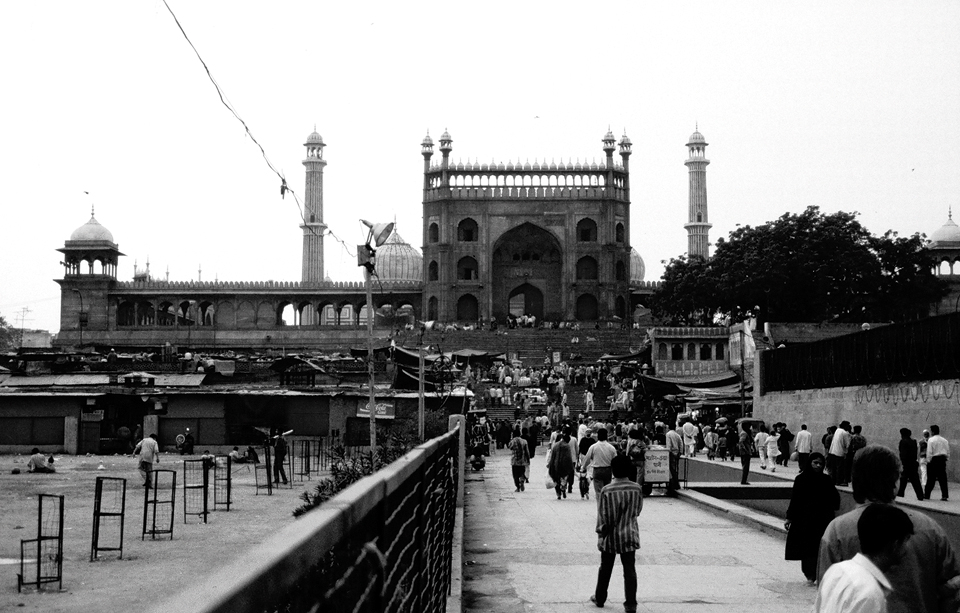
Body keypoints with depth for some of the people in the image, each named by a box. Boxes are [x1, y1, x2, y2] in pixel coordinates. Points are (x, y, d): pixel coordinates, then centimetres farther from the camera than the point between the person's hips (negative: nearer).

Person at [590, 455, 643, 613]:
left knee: (605, 568, 16)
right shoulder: (637, 489, -9)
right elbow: (638, 511, 5)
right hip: (629, 535, 1)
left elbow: (602, 517, -10)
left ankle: (599, 598, 29)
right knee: (630, 570, 5)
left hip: (611, 536, -1)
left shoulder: (606, 491, -15)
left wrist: (600, 535, 0)